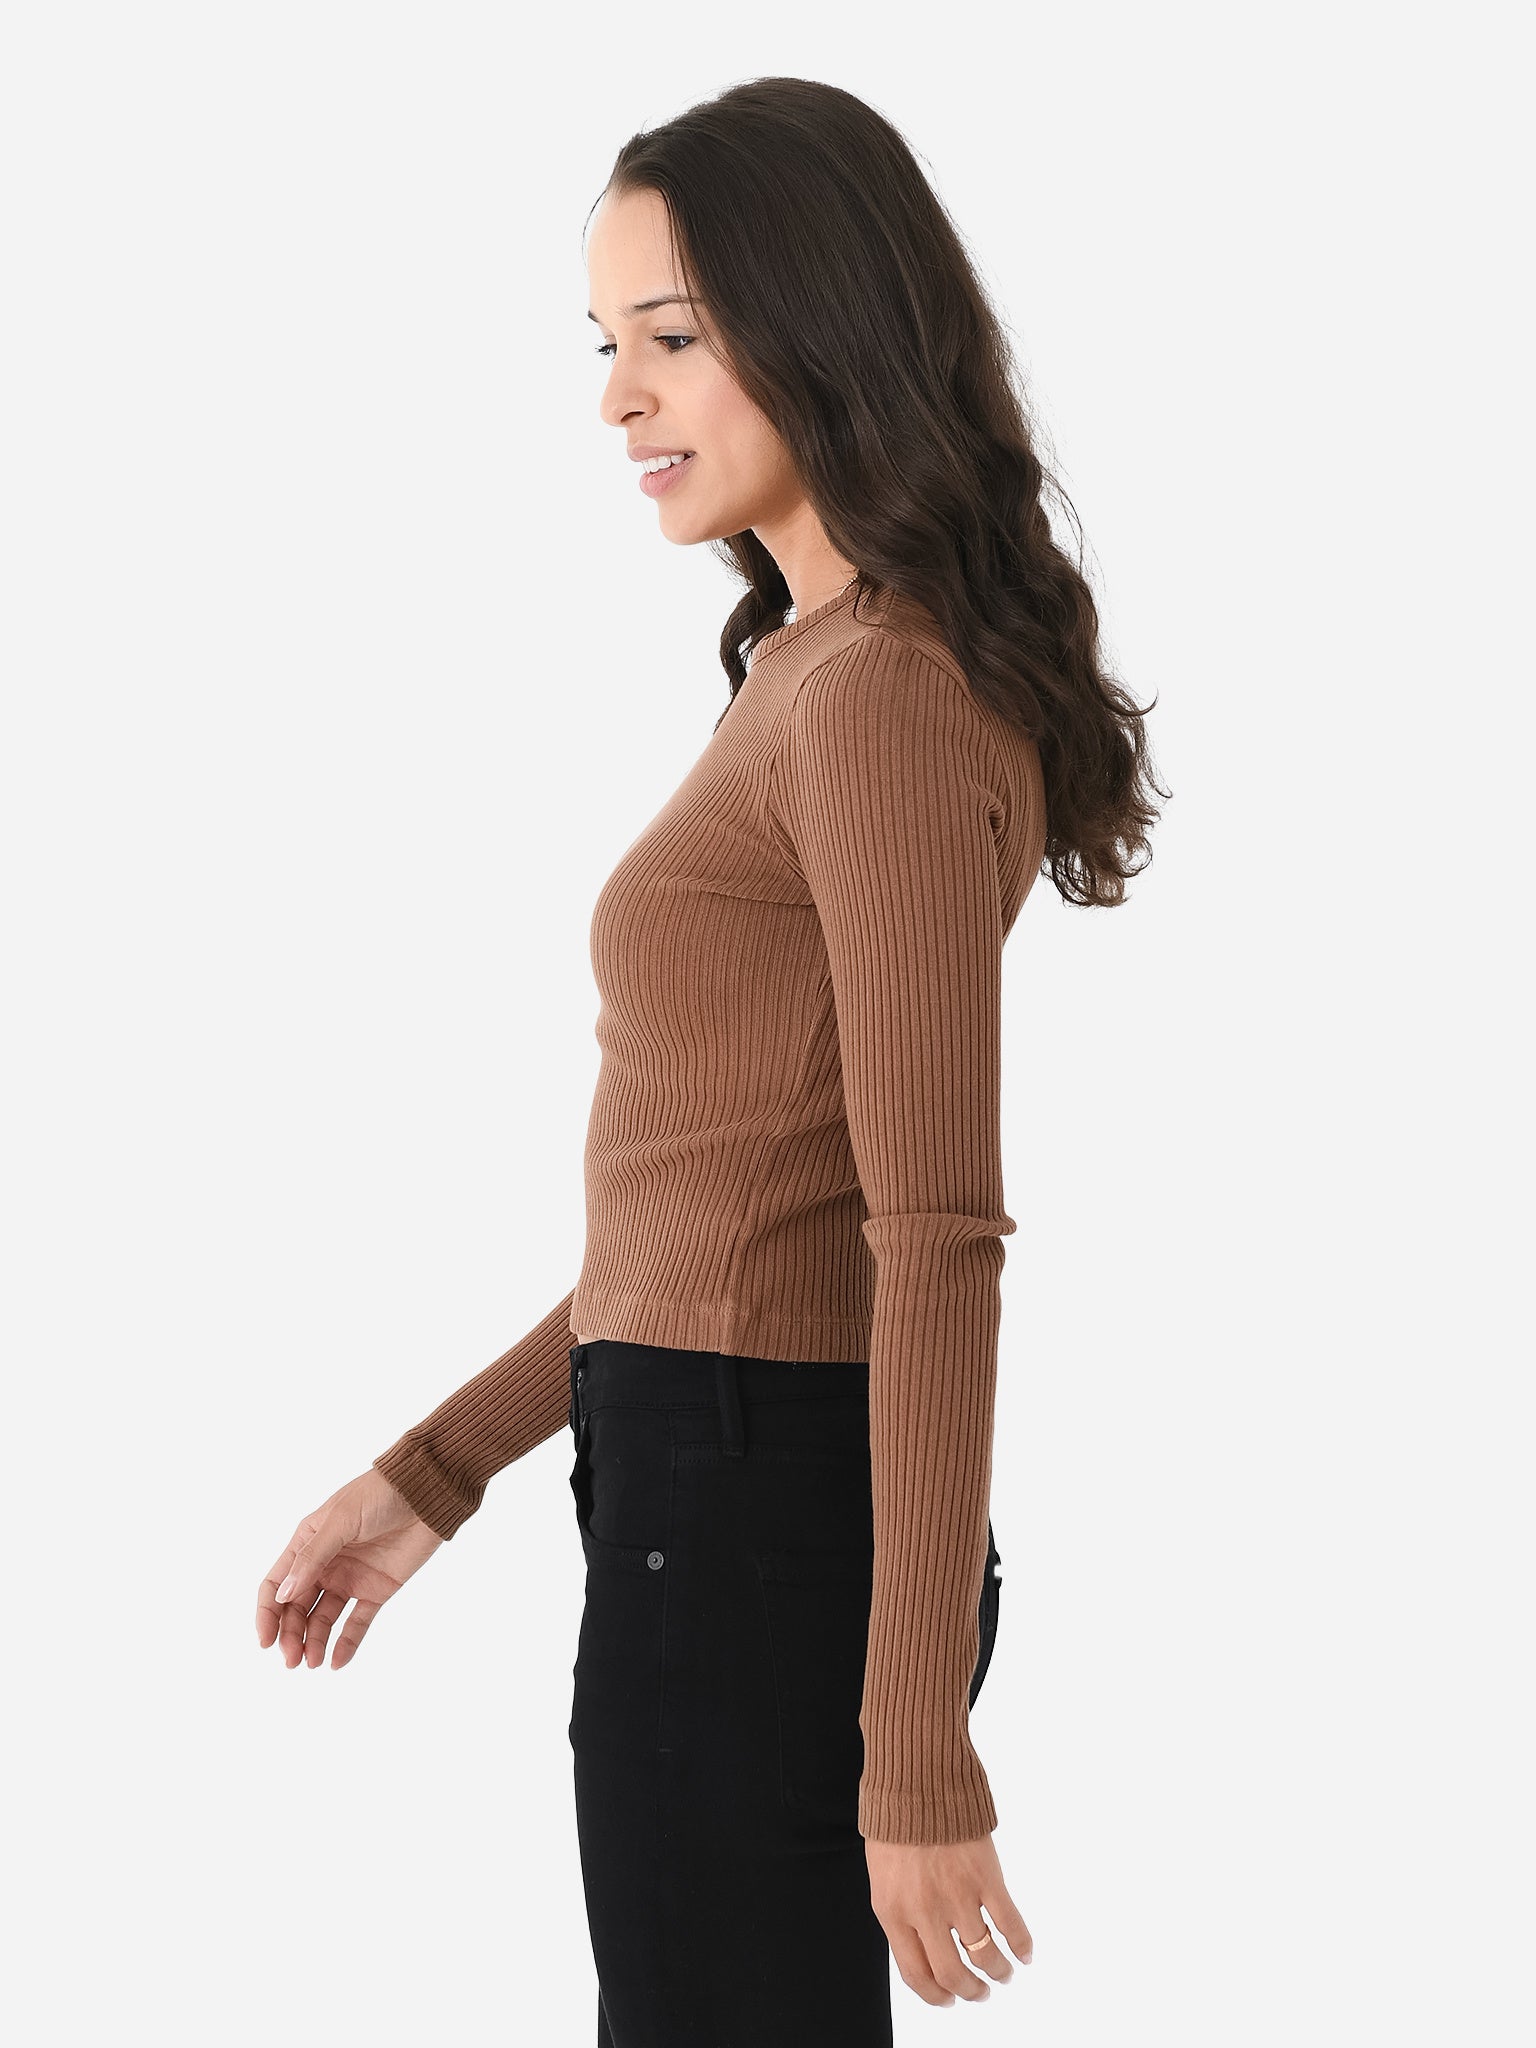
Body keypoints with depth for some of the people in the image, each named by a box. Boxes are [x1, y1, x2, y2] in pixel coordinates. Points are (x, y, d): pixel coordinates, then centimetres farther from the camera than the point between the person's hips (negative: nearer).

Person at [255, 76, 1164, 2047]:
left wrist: (916, 1755, -20)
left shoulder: (884, 696, -16)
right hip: (748, 1500, 10)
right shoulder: (815, 676, 15)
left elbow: (937, 1241, -20)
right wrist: (428, 1476, 18)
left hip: (758, 1530, -10)